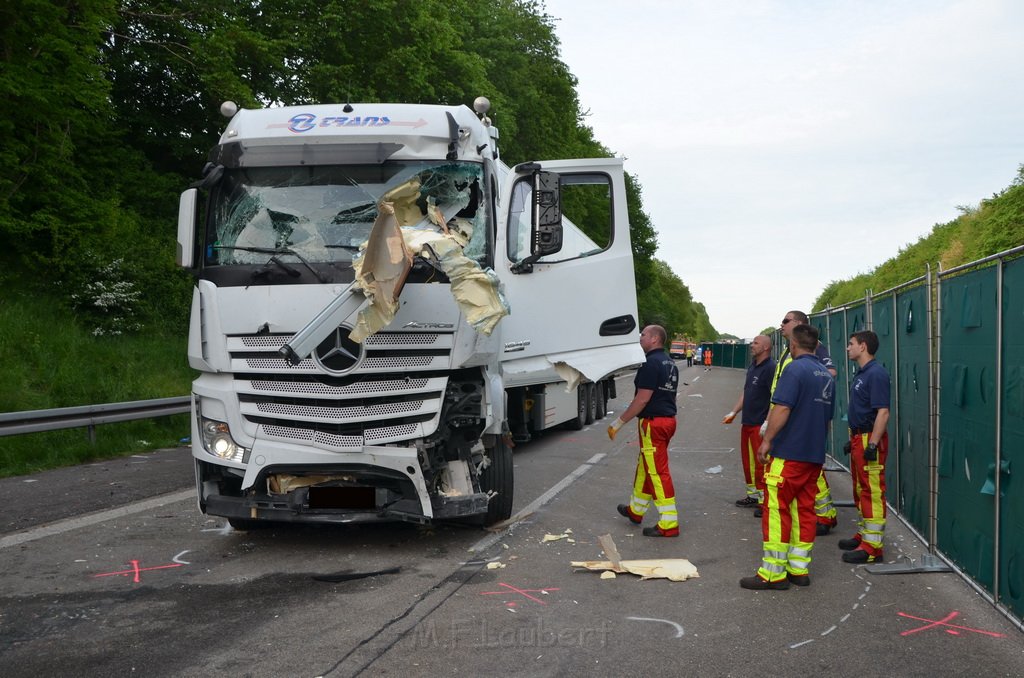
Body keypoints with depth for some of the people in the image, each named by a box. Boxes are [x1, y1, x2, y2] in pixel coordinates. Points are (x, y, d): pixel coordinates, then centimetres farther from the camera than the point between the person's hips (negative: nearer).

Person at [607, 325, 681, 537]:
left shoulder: (651, 363, -18)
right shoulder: (669, 363, 14)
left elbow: (642, 400, -21)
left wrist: (618, 422, -15)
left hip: (653, 423, -10)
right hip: (668, 419, 10)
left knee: (658, 472, -6)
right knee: (645, 467, 22)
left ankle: (669, 524, -5)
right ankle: (635, 510, 36)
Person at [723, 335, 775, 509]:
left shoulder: (770, 368, -14)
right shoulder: (752, 367, 15)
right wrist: (733, 413, 19)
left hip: (760, 424, -9)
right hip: (747, 423, 9)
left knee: (760, 462, -6)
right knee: (748, 461, 15)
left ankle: (763, 498, 0)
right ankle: (753, 495, 25)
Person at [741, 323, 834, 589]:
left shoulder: (795, 369, -13)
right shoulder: (827, 375, 14)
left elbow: (782, 409, -21)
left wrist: (767, 440, -15)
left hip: (789, 454, -8)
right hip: (814, 455, 8)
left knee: (776, 510, -4)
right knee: (804, 510, 11)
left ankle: (773, 573, -3)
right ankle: (799, 569, 14)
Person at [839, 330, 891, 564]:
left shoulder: (876, 374, -16)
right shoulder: (860, 374, 16)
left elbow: (882, 412, -22)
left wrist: (873, 443, -26)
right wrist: (852, 439, 22)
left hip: (870, 439, -11)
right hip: (858, 437, 11)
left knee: (872, 492, -8)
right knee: (860, 490, 18)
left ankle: (872, 545, -7)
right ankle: (863, 535, 29)